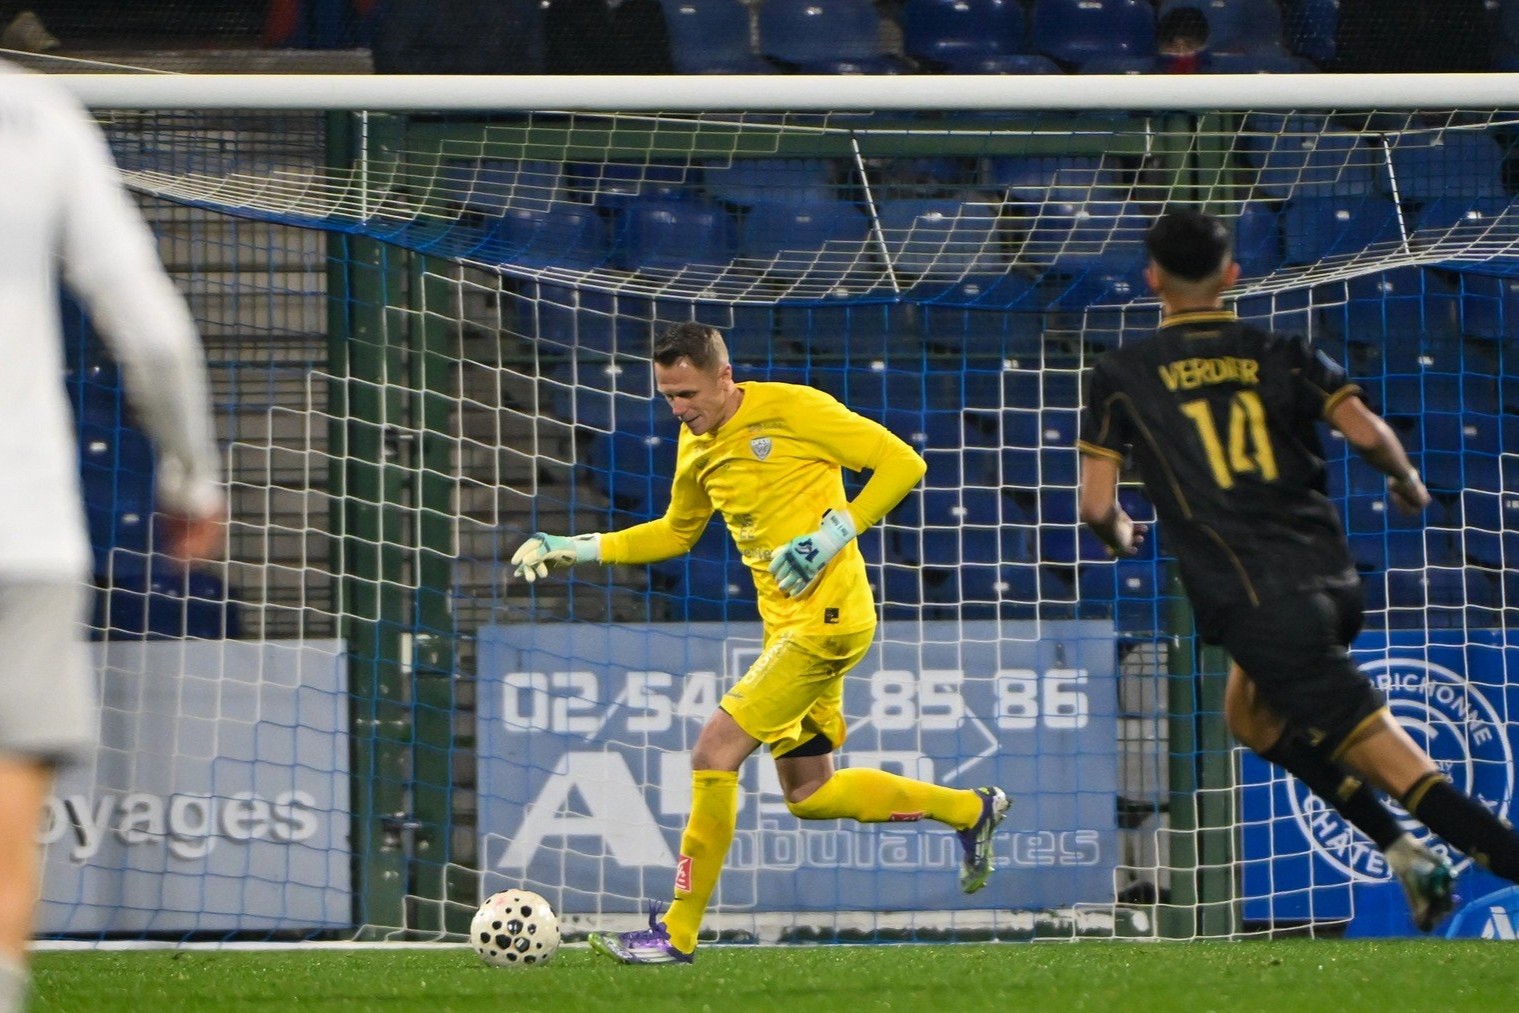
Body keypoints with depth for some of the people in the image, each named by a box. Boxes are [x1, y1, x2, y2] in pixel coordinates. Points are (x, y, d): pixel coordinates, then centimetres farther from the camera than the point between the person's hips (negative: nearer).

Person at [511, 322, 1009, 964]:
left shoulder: (791, 409, -13)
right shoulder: (696, 446, 11)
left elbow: (901, 461, -10)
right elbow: (675, 533, 27)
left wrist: (835, 531, -19)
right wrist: (577, 549, 17)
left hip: (826, 616, -9)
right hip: (787, 624, 9)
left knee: (714, 750, -14)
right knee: (808, 795, 13)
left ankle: (677, 933, -8)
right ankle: (970, 809, 31)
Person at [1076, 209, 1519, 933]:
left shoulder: (1122, 376, 4)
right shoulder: (1279, 354, 9)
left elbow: (1097, 506, 1)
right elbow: (1367, 434, -3)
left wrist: (1120, 535, 25)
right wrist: (1407, 481, 18)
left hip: (1257, 604, -5)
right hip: (1334, 581, 5)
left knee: (1396, 763, -10)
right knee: (1254, 718, 29)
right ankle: (1402, 851, 18)